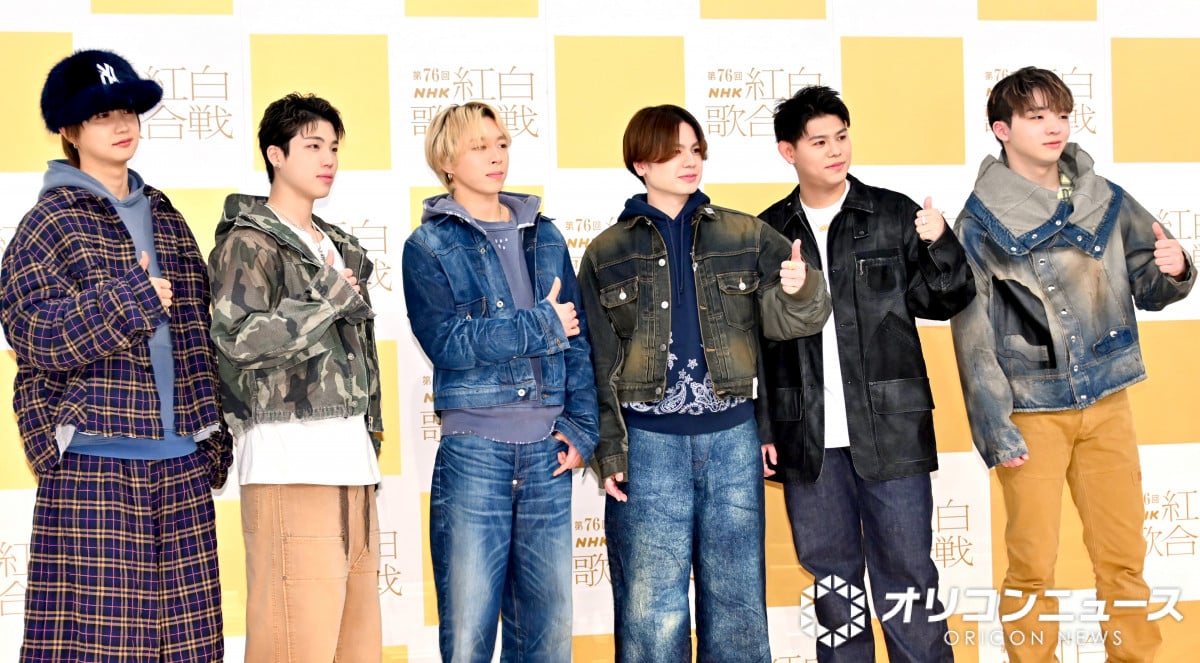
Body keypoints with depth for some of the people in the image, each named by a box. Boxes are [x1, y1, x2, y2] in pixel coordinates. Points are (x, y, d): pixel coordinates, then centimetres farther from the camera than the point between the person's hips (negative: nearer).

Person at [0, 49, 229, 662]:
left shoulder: (163, 216, 16)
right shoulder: (51, 223, 0)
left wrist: (214, 440, 15)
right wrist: (131, 300, -16)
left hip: (182, 469, 5)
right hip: (94, 468, -5)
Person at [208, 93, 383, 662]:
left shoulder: (337, 247, 22)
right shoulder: (248, 243, -3)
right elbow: (240, 338, -18)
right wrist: (329, 298, -12)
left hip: (351, 454, 8)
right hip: (292, 457, -8)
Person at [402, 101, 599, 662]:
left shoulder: (543, 237, 14)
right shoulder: (429, 246, 2)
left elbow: (578, 337, 13)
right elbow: (446, 341, -13)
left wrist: (582, 427, 2)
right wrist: (541, 325, -10)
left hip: (547, 449, 4)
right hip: (473, 447, -4)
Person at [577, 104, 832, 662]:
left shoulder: (746, 237, 8)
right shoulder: (607, 255, 6)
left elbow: (783, 319, 2)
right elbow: (598, 362, 4)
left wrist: (799, 290, -21)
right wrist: (609, 452, -2)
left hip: (732, 437, 1)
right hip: (648, 443, -1)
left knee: (738, 599, 7)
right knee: (651, 606, 2)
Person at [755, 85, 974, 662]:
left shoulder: (894, 215, 3)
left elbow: (947, 300, 3)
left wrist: (939, 244, -13)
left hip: (890, 428, -2)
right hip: (806, 438, 2)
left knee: (907, 572, 2)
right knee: (830, 576, 10)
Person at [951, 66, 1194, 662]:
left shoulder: (1106, 201, 6)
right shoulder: (981, 222, -5)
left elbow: (1145, 288, 13)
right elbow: (972, 333, -6)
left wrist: (1172, 272, -11)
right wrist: (995, 430, -11)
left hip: (1107, 403, 4)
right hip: (1032, 411, -3)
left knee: (1124, 556, 8)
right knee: (1032, 563, -1)